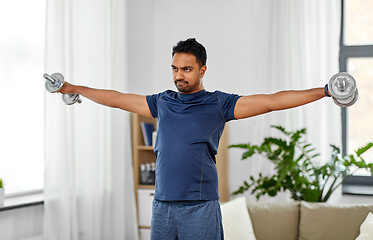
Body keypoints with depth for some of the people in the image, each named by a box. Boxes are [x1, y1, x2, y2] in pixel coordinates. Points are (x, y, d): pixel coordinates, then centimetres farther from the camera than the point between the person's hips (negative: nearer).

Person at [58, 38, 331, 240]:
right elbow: (117, 99, 24)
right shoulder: (162, 103, 14)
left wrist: (324, 91, -9)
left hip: (200, 206, -4)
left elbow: (272, 101, -3)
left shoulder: (219, 104, 1)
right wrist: (72, 88, 31)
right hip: (162, 205, 4)